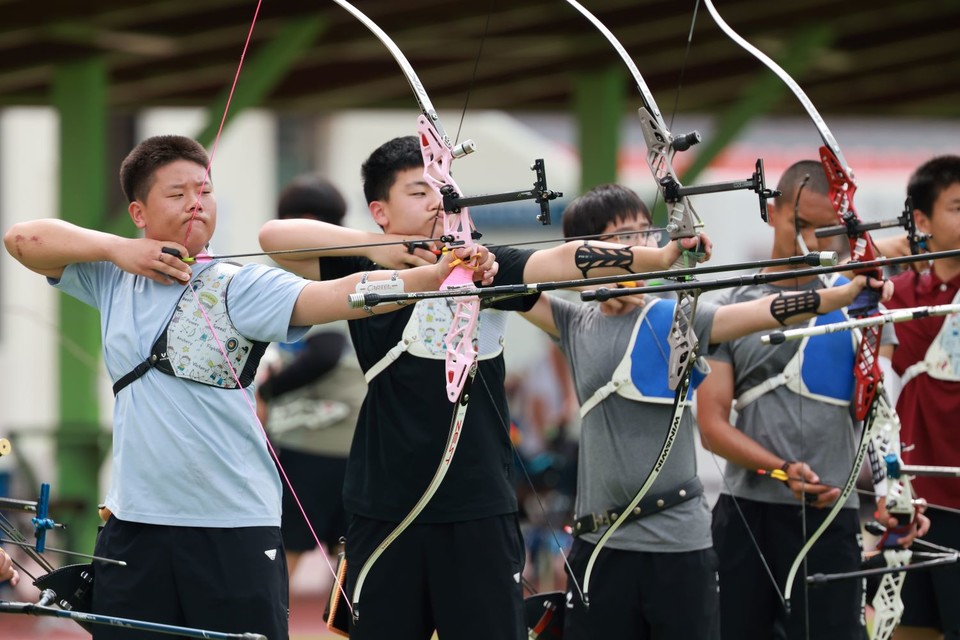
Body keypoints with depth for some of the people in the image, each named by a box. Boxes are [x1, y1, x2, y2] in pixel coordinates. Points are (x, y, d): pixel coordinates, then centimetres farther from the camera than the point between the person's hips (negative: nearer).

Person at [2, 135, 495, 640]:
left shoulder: (237, 286, -5)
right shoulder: (113, 278, 9)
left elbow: (338, 295, -18)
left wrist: (436, 274, -34)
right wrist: (117, 249, -6)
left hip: (236, 527, -3)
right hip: (135, 523, 3)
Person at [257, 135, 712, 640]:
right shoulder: (364, 271, 4)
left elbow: (564, 260, -13)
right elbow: (274, 235, -6)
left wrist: (659, 257, -29)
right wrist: (372, 245, -15)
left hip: (481, 512, 0)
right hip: (385, 509, 1)